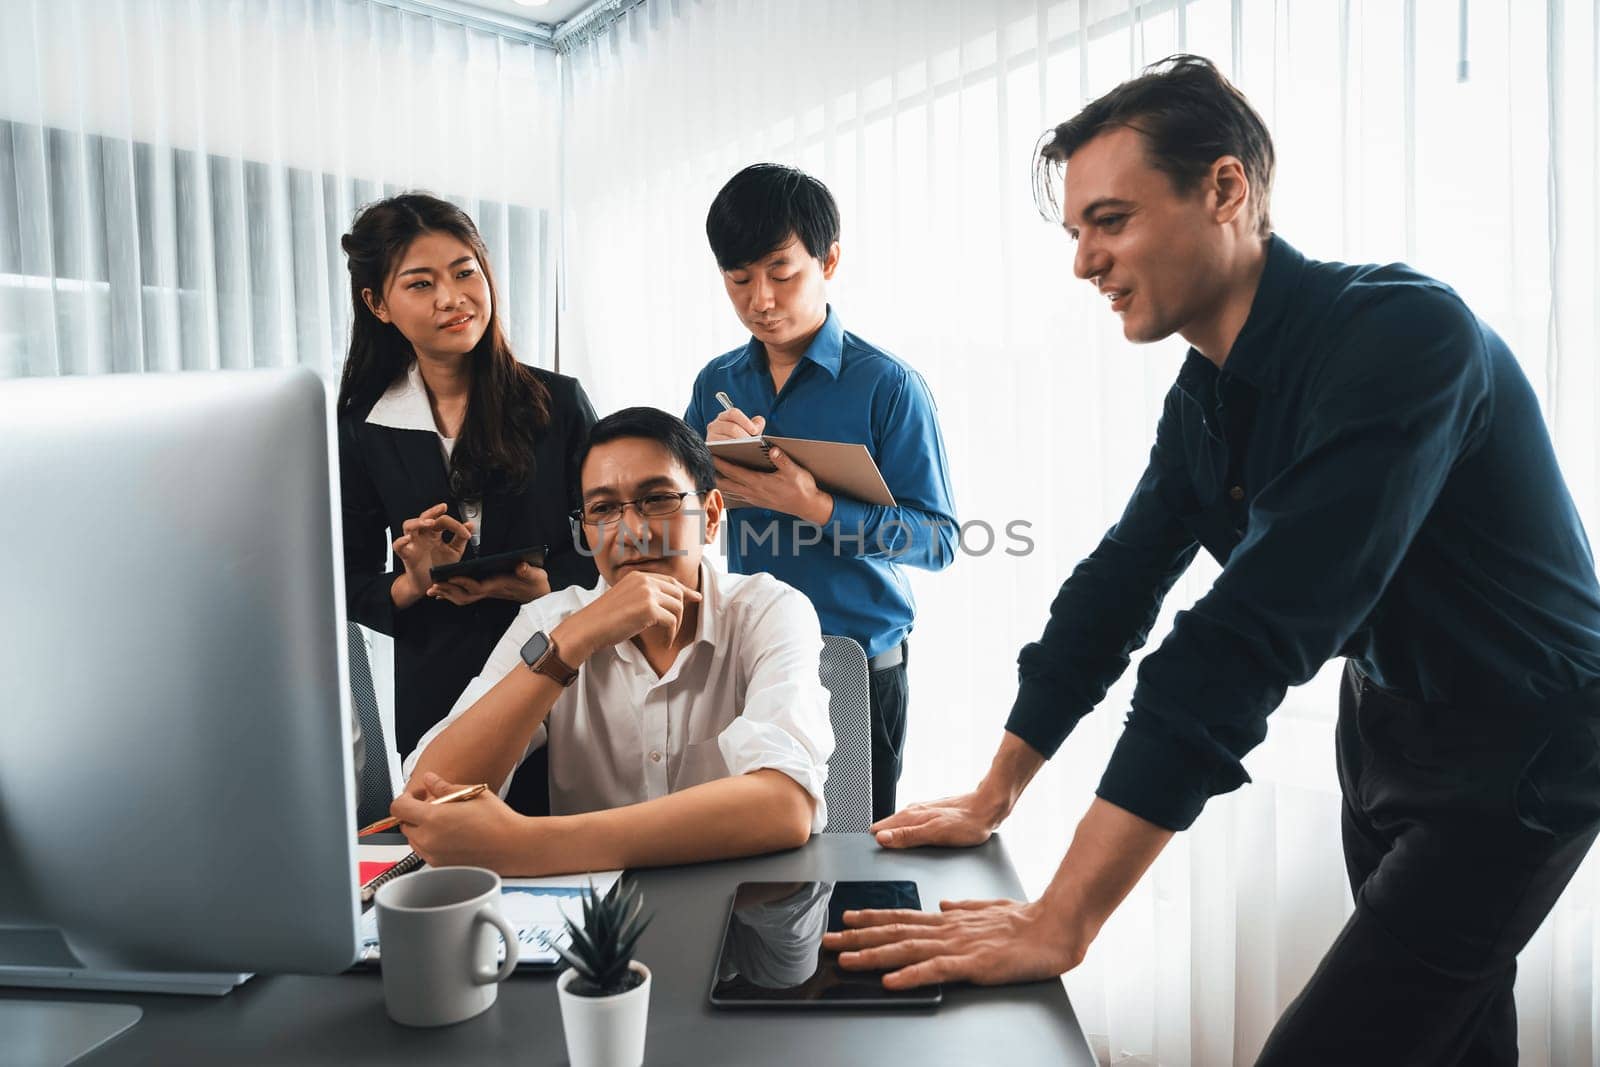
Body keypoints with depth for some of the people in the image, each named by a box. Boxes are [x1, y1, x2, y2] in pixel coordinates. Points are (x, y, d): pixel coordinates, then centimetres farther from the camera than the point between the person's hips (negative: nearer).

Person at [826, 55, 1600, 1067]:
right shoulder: (1208, 393, -2)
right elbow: (1118, 585, 1)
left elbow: (1250, 637, -36)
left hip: (1515, 756, -7)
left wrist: (1058, 923, -36)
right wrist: (993, 795, 1)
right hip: (1389, 726, 7)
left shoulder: (1400, 337, -28)